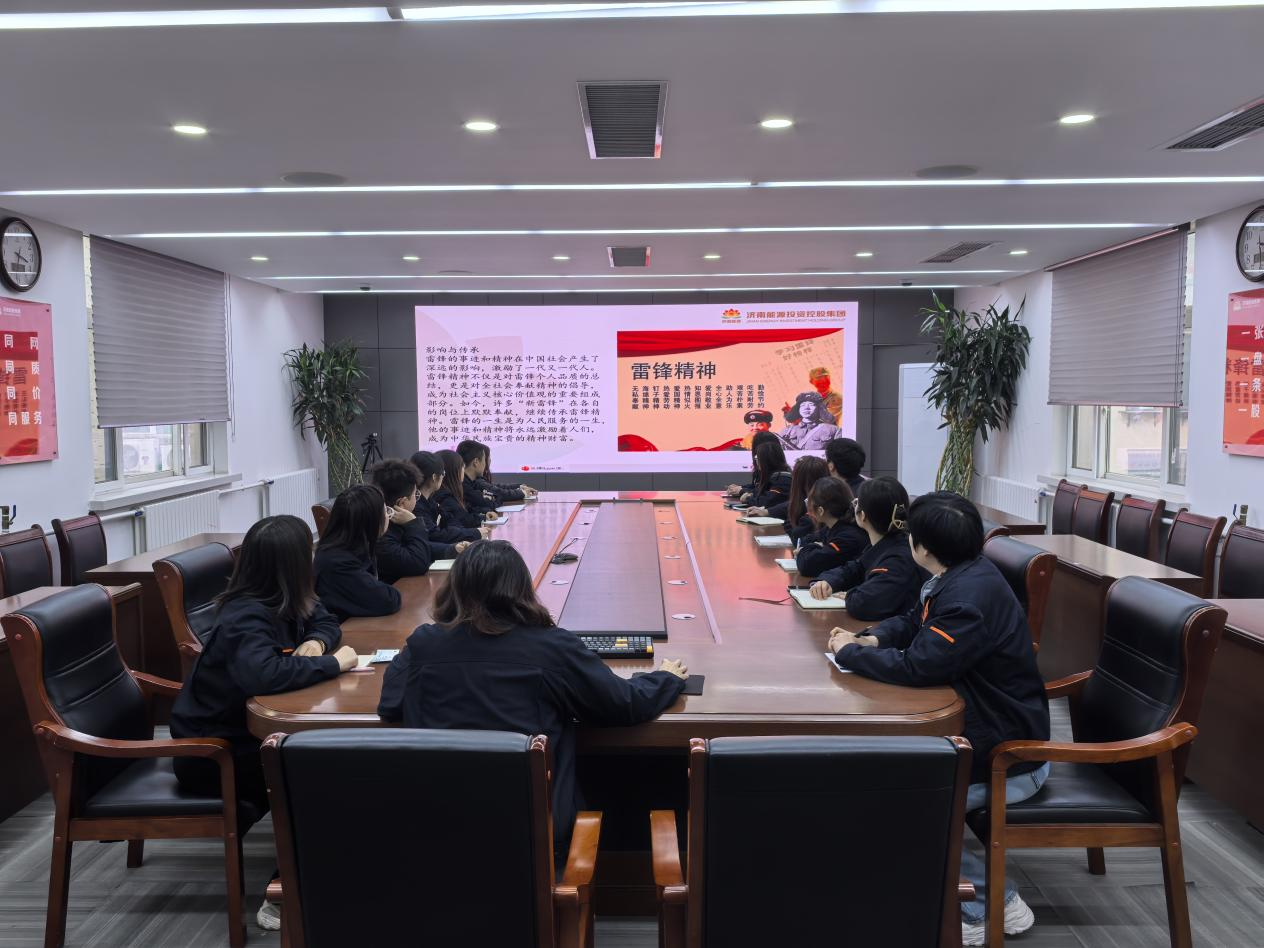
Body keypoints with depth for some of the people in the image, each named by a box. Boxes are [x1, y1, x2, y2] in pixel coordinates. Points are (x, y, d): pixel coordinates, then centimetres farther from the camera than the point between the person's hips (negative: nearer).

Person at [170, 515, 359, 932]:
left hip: (247, 730, 8)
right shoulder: (247, 617, -27)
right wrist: (333, 663, -33)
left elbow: (327, 623, 13)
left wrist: (317, 642, -11)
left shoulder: (285, 602, -1)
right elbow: (264, 674, -45)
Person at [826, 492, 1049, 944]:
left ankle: (990, 905, 2)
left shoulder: (970, 598, -28)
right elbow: (912, 623, 17)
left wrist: (848, 652, -16)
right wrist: (869, 640, -3)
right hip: (981, 729, 10)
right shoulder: (960, 577, 3)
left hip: (1008, 758, -10)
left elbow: (916, 666, -32)